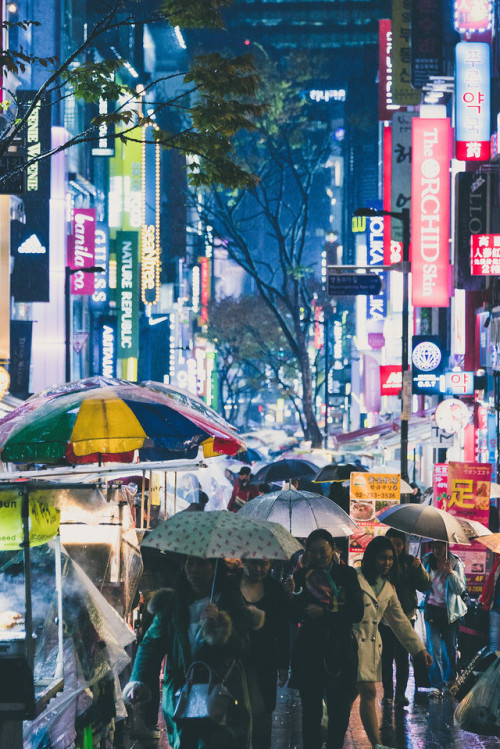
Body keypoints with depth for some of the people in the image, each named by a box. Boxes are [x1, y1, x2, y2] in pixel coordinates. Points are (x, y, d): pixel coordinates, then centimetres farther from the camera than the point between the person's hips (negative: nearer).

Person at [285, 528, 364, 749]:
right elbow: (295, 615, 0)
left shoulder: (347, 574, 4)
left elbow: (357, 613, -3)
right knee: (311, 712, 1)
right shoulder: (303, 575, 4)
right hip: (309, 650, 0)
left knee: (340, 711, 2)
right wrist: (294, 594, -18)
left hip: (340, 651, 0)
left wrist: (324, 613, -10)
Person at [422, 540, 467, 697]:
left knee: (450, 647, 10)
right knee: (434, 649, -6)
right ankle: (437, 685, -5)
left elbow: (460, 589, -9)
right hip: (432, 610, 1)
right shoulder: (427, 561, 1)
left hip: (449, 611, -1)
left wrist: (450, 572, -22)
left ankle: (452, 678, 34)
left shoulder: (456, 563, -5)